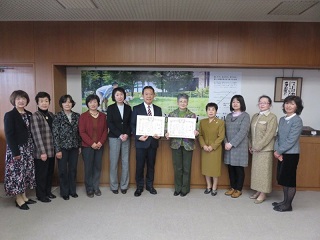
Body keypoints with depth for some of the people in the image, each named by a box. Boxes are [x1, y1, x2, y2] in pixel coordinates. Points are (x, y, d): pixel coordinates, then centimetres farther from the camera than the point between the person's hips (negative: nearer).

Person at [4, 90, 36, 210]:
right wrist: (15, 152, -16)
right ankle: (18, 199, 14)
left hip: (28, 148, 6)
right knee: (17, 173, 1)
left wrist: (33, 147, 5)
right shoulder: (9, 115, -8)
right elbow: (9, 135, -12)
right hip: (16, 149, -6)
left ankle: (24, 196, 25)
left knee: (27, 172, 11)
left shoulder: (29, 114, 9)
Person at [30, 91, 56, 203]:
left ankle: (48, 191, 32)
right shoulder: (35, 116, -10)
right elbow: (37, 135, -15)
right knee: (41, 173, 6)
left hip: (51, 150, 6)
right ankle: (41, 195, 22)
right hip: (41, 151, -6)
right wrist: (42, 152, -18)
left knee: (50, 172, 16)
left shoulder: (51, 115, 9)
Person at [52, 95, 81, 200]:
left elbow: (79, 132, 7)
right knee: (63, 170, 7)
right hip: (63, 147, -3)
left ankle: (72, 190, 25)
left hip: (74, 147, 3)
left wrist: (80, 146, 6)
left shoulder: (77, 116, 4)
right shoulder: (58, 116, -6)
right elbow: (55, 134, -8)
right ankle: (64, 192, 21)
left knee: (73, 169, 11)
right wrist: (57, 150, -11)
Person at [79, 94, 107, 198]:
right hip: (87, 146, -2)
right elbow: (82, 132, -6)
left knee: (98, 167, 7)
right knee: (88, 168, 3)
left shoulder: (102, 116, 7)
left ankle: (96, 187, 20)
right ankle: (89, 189, 17)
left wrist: (101, 142, -9)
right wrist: (92, 143, -14)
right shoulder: (83, 116, -2)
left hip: (99, 146, 3)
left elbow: (105, 130, 5)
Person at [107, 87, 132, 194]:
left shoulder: (128, 108, 10)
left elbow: (130, 123, 7)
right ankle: (114, 186, 13)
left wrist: (127, 134, -9)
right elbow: (110, 123, -4)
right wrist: (120, 135, -12)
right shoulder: (111, 108, 3)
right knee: (114, 163, 1)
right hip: (114, 138, -2)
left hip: (126, 138, 2)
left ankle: (124, 186, 14)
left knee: (125, 162, 3)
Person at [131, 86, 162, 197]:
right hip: (141, 141, -3)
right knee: (140, 165, 4)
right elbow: (133, 125, -2)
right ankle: (139, 186, 20)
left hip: (153, 141, 3)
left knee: (151, 164, 12)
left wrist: (159, 134, -8)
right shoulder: (137, 108, -1)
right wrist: (138, 137, -15)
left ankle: (149, 185, 27)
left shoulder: (158, 109, 9)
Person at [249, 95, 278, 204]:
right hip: (255, 149, 6)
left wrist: (258, 146, -15)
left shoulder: (272, 117, -8)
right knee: (256, 169, 11)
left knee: (264, 170, 2)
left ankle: (263, 194, 13)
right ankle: (258, 190, 25)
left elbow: (269, 134, -14)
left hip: (265, 149, -6)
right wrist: (251, 146, 8)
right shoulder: (255, 116, 11)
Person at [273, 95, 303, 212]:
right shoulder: (282, 119, 8)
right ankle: (285, 201, 30)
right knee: (282, 178, 15)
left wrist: (279, 151, -13)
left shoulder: (297, 121, -13)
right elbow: (278, 136, 8)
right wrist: (276, 150, -5)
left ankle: (288, 205, 17)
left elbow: (291, 140, -18)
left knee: (290, 179, 4)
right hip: (282, 153, 7)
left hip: (291, 154, -7)